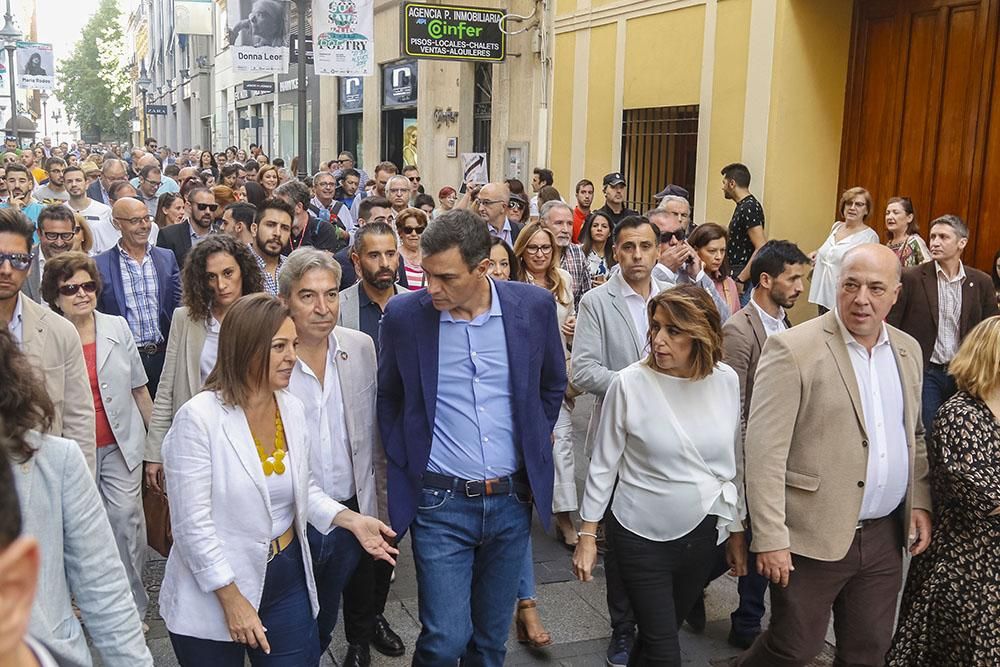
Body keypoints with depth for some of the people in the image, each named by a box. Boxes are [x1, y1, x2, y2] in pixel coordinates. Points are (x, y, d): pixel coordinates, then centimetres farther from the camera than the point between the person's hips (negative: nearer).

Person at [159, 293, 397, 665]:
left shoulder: (292, 408, 0)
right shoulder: (198, 418, -18)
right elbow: (192, 525, -18)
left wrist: (351, 519, -3)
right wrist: (232, 600, -16)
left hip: (287, 581, 5)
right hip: (214, 596, -5)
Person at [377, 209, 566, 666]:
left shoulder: (534, 306, -6)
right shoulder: (404, 314, -9)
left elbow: (552, 386, 11)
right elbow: (388, 398, 6)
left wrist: (536, 449, 9)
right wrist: (405, 465, 3)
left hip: (512, 500, 2)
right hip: (440, 504, -2)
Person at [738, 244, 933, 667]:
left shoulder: (907, 350, 8)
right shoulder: (793, 349, -14)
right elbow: (764, 452, -17)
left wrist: (920, 503, 7)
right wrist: (770, 538, -18)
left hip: (885, 535, 6)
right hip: (814, 537, -6)